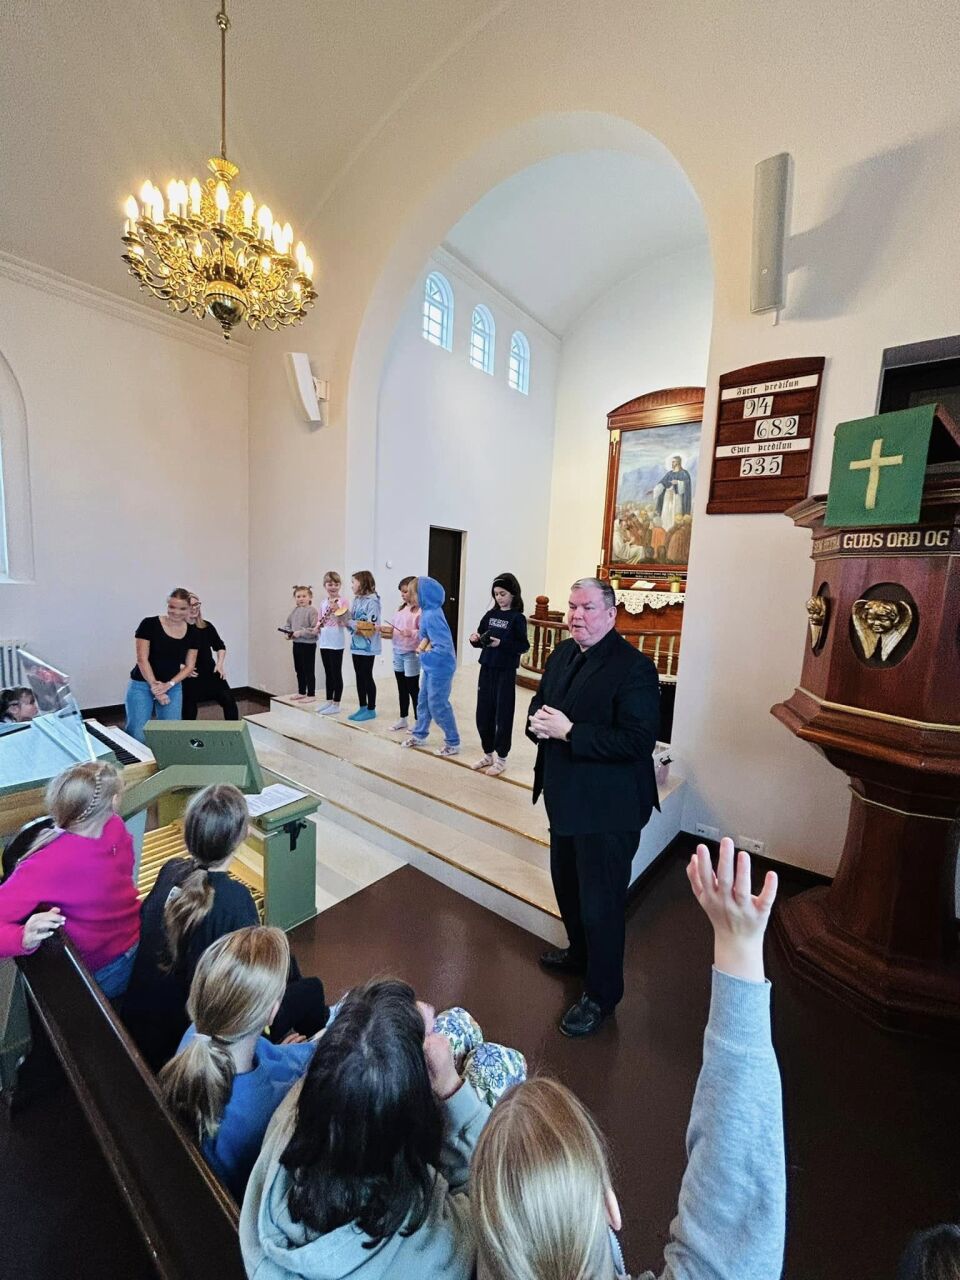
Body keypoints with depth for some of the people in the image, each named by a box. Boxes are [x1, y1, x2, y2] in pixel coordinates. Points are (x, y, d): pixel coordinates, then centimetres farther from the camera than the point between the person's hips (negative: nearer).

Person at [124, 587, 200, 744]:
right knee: (137, 735, -8)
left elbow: (189, 666, 3)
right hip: (142, 685, -3)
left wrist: (169, 685, -11)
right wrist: (154, 685, -14)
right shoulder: (149, 624, -8)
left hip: (173, 687, 3)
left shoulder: (192, 633, 2)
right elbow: (142, 659, -10)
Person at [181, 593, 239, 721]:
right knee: (189, 712, 9)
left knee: (229, 700, -9)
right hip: (189, 678, -3)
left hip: (210, 672, 3)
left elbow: (220, 646, 15)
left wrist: (219, 664, 4)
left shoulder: (206, 626, 3)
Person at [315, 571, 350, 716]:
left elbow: (344, 623, -13)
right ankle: (329, 701, 26)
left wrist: (336, 610, -26)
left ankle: (336, 705, 8)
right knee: (328, 673, 15)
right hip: (324, 642, 7)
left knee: (336, 674, 0)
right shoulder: (324, 602, 11)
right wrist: (317, 627, -1)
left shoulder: (342, 602, -8)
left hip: (336, 643, -7)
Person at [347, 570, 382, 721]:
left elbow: (370, 625, -20)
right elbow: (352, 620, 13)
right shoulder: (357, 600, 11)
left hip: (367, 646, -8)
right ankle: (362, 707, 24)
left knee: (367, 677, 1)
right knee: (359, 677, 13)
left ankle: (371, 709, 13)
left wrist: (349, 622, -19)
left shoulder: (372, 601, -14)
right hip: (356, 644, 8)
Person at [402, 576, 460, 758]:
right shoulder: (427, 612, 4)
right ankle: (419, 735, 36)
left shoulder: (432, 615, -24)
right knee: (423, 701, 19)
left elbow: (444, 646, -28)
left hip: (440, 668, -9)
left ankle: (453, 743, 15)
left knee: (438, 705, 1)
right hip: (430, 667, 9)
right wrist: (424, 642, -2)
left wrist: (425, 653, -14)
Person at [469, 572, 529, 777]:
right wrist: (475, 639, -8)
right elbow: (481, 641, 14)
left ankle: (501, 759, 17)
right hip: (486, 669, 6)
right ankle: (488, 754, 27)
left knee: (503, 714, 3)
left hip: (505, 672, -5)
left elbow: (523, 646, -13)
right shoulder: (490, 614, 8)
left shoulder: (517, 618, -7)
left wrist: (501, 643, -24)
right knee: (483, 713, 10)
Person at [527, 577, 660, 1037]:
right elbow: (540, 701, 14)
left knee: (600, 904, 8)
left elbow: (637, 741, -28)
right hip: (566, 797, 8)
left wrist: (568, 731, -28)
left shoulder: (634, 668, -21)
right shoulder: (562, 654, 4)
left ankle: (600, 995, 33)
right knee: (567, 886, 26)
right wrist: (538, 719, -10)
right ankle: (580, 953, 53)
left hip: (607, 809, -8)